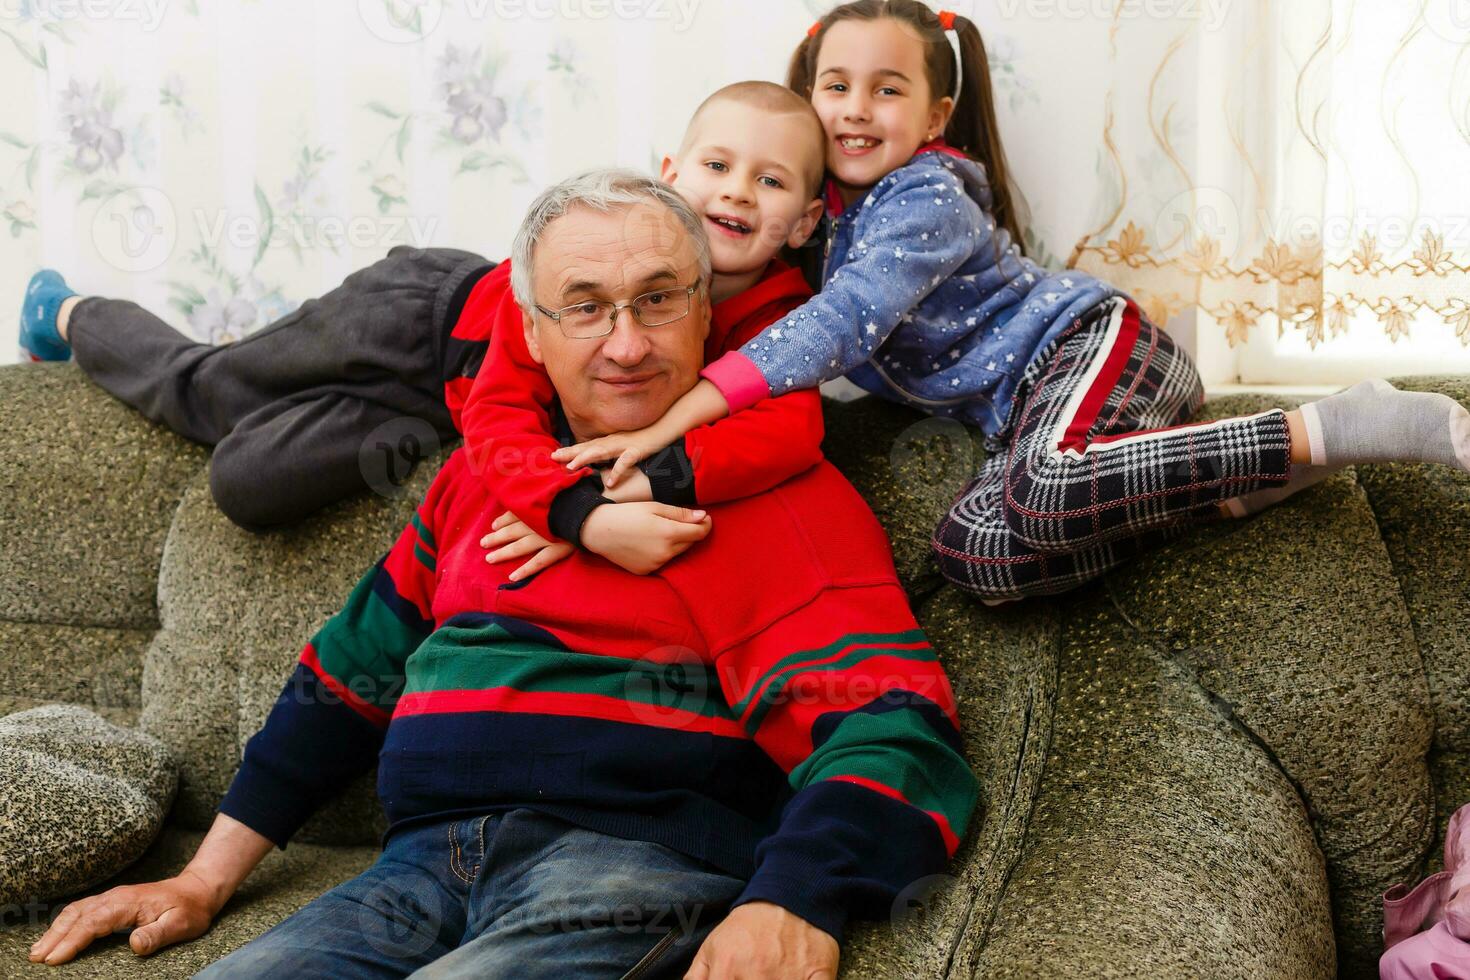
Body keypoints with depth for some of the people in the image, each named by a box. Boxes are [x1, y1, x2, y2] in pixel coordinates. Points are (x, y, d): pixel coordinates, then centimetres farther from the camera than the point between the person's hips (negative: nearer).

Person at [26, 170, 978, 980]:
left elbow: (890, 717, -11)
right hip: (424, 864, 5)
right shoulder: (483, 469, 18)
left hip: (635, 856, -5)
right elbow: (350, 673, 23)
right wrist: (204, 882, 21)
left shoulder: (779, 491, 0)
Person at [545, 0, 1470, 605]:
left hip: (1092, 341, -8)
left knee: (1047, 484, -41)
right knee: (974, 550, -22)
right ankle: (1237, 484, -15)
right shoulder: (832, 211, 13)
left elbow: (841, 325, -28)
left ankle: (1327, 428, -29)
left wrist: (677, 416, -38)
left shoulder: (925, 198, -14)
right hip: (1027, 409, 8)